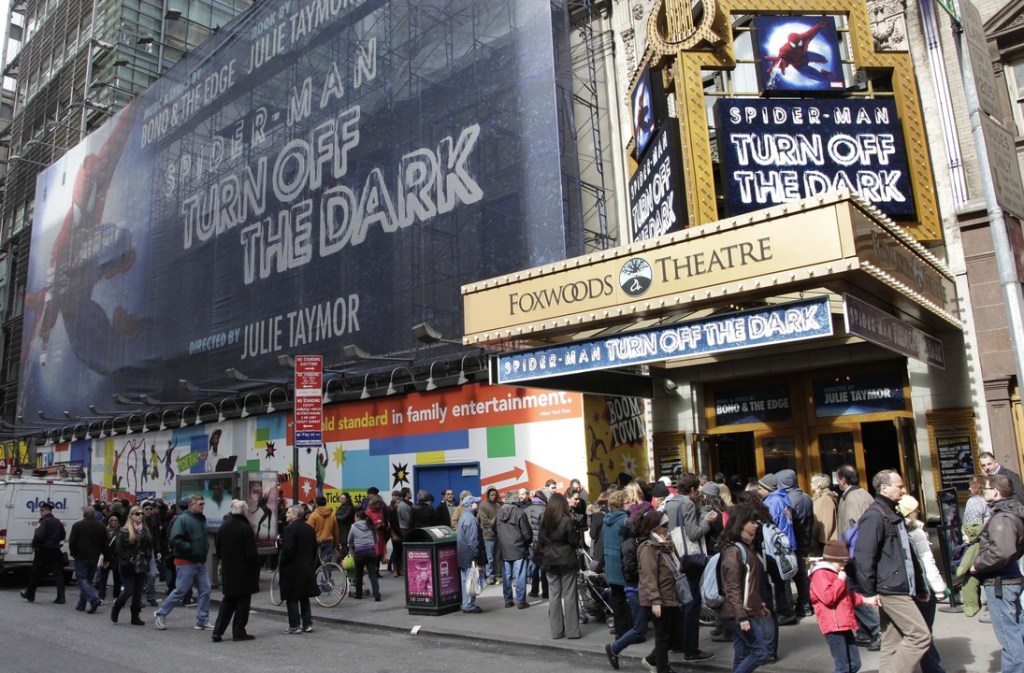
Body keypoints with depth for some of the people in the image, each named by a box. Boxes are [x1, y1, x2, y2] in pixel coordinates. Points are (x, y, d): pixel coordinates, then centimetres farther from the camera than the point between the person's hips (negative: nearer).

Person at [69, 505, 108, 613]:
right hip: (94, 558, 5)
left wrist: (73, 553, 7)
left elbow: (72, 542, -8)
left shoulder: (77, 525, -8)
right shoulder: (101, 527, 6)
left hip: (81, 557, -5)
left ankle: (94, 599, -22)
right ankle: (81, 604, 17)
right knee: (88, 580, 14)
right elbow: (104, 544, 8)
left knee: (82, 580, -4)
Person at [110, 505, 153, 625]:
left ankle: (135, 616, 14)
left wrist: (147, 559, 5)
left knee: (138, 591, 6)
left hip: (141, 567, 5)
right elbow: (119, 548, -10)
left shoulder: (146, 531, 11)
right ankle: (115, 609, 22)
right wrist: (128, 560, -15)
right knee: (129, 590, -5)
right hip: (128, 568, -5)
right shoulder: (124, 531, -7)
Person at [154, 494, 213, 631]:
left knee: (205, 590, 4)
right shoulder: (183, 519, -13)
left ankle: (202, 621, 12)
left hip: (200, 562, 8)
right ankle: (161, 613, 22)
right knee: (180, 591, 0)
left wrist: (206, 547, 10)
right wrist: (190, 548, -21)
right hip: (186, 562, -8)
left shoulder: (201, 519, 13)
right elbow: (175, 539, -22)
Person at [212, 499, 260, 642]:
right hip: (244, 571, -7)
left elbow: (218, 551, 10)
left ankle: (217, 631, 12)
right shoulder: (246, 528, -18)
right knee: (243, 601, 4)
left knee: (228, 601, 16)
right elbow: (251, 553, -18)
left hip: (227, 571, 7)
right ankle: (238, 632, 7)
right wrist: (256, 566, -3)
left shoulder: (223, 527, 4)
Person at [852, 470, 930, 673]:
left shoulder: (893, 515, 17)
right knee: (920, 635, -8)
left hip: (899, 589, 9)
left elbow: (906, 554, 24)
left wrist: (919, 585, 20)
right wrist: (868, 592, -19)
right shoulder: (874, 516, -14)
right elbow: (863, 556, -19)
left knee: (892, 643, 10)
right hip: (890, 590, -9)